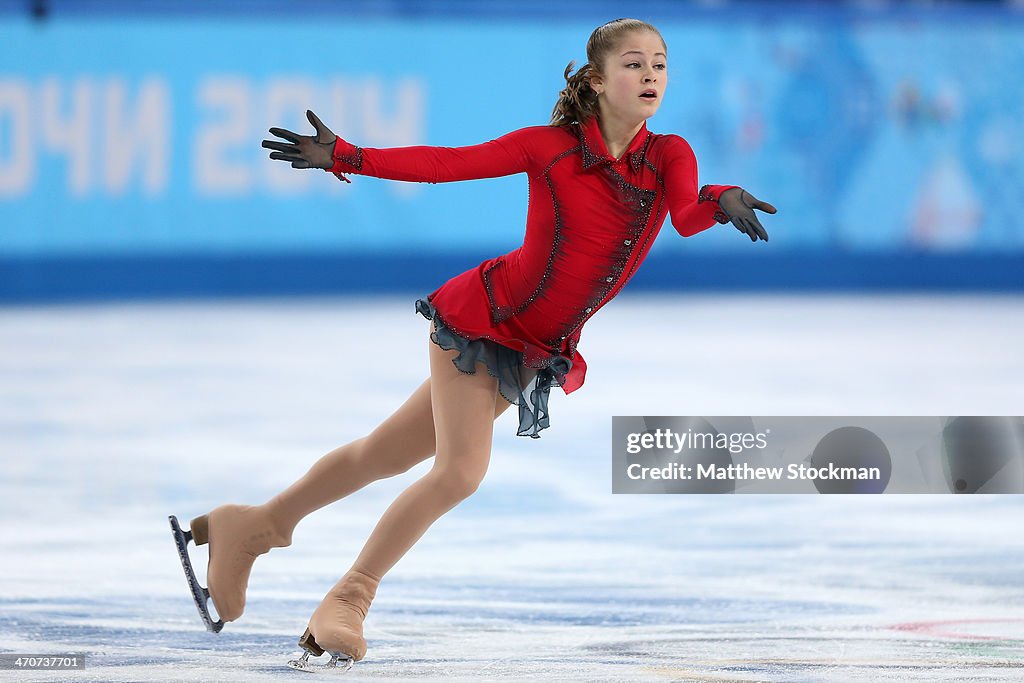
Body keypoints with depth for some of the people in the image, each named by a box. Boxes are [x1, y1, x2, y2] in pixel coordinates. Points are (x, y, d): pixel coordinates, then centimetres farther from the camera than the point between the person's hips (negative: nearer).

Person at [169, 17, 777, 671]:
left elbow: (687, 216, -20)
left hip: (533, 355, 4)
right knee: (460, 470, -15)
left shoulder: (670, 157, -2)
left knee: (389, 453, 12)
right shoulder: (549, 147, -10)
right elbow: (451, 163, -6)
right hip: (482, 317, -4)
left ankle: (255, 525, 30)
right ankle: (349, 599, 3)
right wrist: (346, 158, -11)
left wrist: (722, 203, -43)